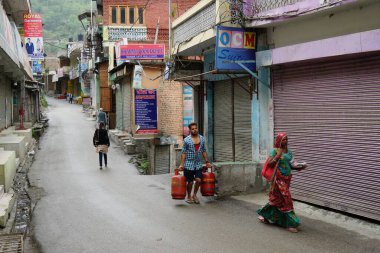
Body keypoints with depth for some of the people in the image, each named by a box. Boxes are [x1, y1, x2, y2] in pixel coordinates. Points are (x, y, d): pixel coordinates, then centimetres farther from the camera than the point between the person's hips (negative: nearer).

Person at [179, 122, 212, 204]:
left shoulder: (202, 138, 8)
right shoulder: (186, 140, -3)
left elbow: (204, 151, 14)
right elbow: (184, 153, -3)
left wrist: (207, 161, 10)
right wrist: (182, 164, -9)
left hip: (198, 164, 3)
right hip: (189, 164, -3)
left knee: (198, 180, -11)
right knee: (189, 182, 3)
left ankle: (194, 195, 13)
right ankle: (189, 196, 24)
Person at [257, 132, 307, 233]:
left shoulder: (289, 151, 10)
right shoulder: (275, 151, -8)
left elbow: (291, 164, 16)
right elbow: (269, 163, -13)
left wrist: (298, 166, -2)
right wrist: (278, 156, -20)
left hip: (287, 178, 7)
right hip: (279, 179, -7)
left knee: (277, 199, 13)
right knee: (286, 199, -8)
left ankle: (263, 215, 29)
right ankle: (290, 223, -3)